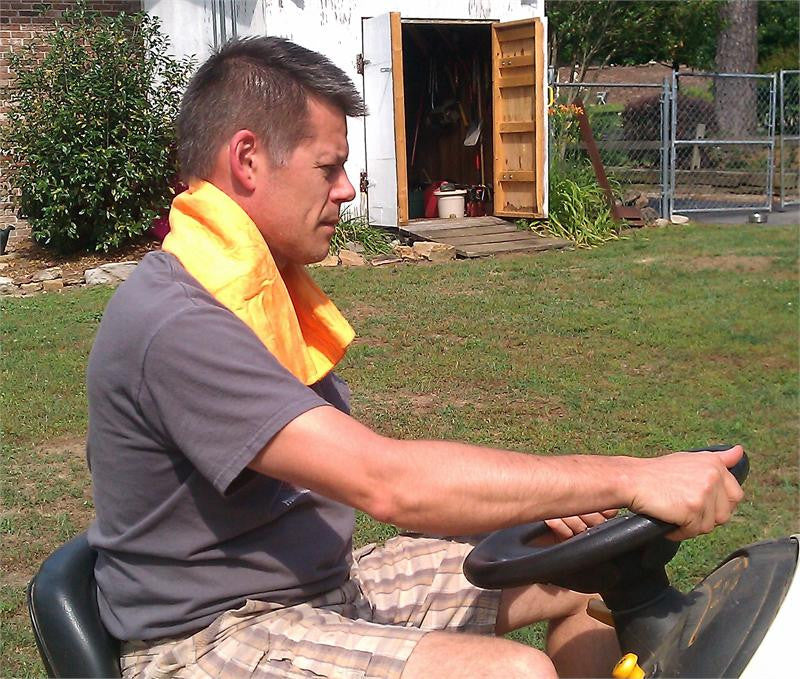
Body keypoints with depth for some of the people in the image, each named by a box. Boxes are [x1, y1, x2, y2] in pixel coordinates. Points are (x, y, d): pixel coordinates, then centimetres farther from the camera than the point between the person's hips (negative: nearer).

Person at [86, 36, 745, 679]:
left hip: (327, 581, 9)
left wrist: (530, 495, -4)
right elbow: (385, 482, -32)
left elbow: (350, 458, 8)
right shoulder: (174, 326, -25)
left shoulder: (264, 284, 8)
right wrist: (630, 478, -29)